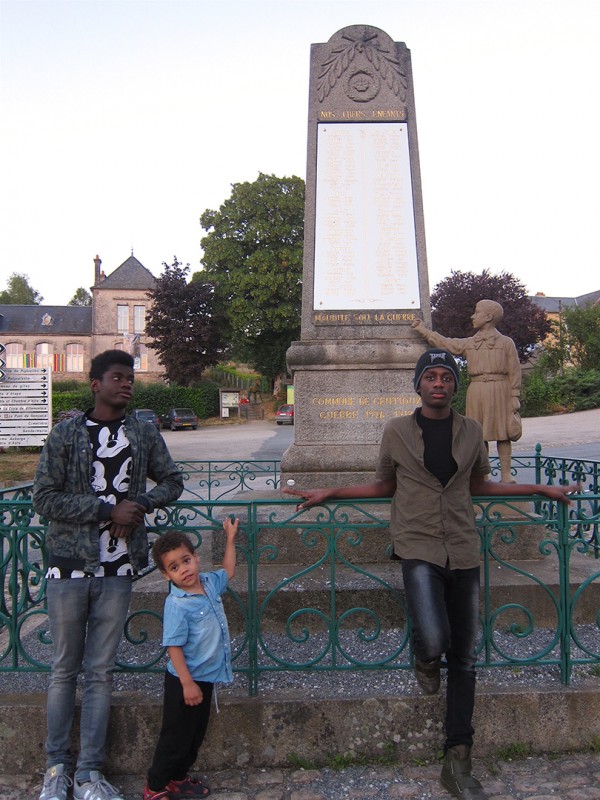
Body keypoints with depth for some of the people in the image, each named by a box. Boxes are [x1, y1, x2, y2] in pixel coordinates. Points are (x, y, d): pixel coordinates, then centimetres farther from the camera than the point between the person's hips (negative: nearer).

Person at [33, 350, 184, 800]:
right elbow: (45, 498, -9)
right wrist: (109, 509, -17)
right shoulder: (66, 434, -4)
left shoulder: (144, 434, 5)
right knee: (65, 668, 10)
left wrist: (141, 503, -6)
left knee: (101, 671, 8)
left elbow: (172, 480, 14)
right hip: (69, 565, -2)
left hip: (117, 569, 2)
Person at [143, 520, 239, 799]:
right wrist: (187, 683, -24)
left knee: (196, 735, 20)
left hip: (206, 677, 8)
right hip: (185, 681, -7)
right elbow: (174, 647, -23)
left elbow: (228, 571, 19)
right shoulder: (177, 604, -24)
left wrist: (230, 539, 18)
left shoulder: (209, 583, -2)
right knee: (177, 737, 6)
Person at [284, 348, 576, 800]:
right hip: (419, 547, -3)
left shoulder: (471, 432, 7)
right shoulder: (397, 431, 1)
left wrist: (540, 489, 18)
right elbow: (384, 486, 13)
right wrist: (328, 493, 8)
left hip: (463, 549, 3)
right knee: (433, 640, -24)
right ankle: (425, 659, 17)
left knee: (465, 657, 7)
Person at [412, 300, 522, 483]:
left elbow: (514, 373, 0)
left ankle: (506, 475, 6)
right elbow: (444, 343, 19)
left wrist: (515, 398, -4)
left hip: (499, 391, -4)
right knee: (479, 435, 6)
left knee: (502, 434, 0)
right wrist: (422, 330, 20)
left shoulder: (506, 343, 1)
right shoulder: (469, 344, 12)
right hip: (476, 392, 4)